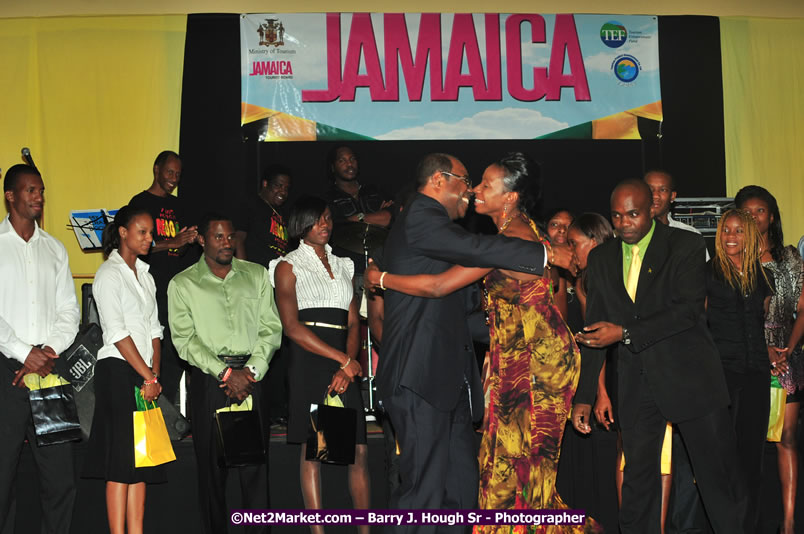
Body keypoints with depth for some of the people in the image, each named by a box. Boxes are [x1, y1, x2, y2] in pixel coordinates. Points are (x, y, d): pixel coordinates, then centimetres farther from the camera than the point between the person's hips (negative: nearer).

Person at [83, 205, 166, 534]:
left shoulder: (145, 275, 18)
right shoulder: (109, 274, -5)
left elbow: (154, 330, 13)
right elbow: (117, 333, -12)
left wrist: (155, 375, 0)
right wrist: (149, 376, -12)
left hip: (144, 375, 7)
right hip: (118, 371, -7)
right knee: (121, 459, -8)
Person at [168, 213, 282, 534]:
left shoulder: (257, 275, 12)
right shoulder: (182, 284, 5)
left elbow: (271, 328, 7)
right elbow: (184, 340, -3)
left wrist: (252, 370, -7)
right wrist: (225, 373, -11)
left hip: (252, 377, 1)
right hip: (209, 380, -1)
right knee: (211, 462, 2)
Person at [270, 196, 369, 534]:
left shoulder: (343, 266, 19)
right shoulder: (288, 266, 4)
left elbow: (353, 323, 12)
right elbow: (292, 326, -8)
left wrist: (347, 368, -6)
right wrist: (343, 360, -12)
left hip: (344, 364, 5)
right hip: (309, 362, -5)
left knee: (360, 450, 0)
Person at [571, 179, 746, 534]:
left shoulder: (686, 246, -4)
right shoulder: (601, 258, 8)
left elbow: (689, 309, -16)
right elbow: (593, 330, 10)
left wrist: (625, 333, -22)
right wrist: (584, 396, 6)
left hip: (688, 376, -3)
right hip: (637, 382, 3)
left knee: (717, 475, 3)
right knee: (638, 482, 7)